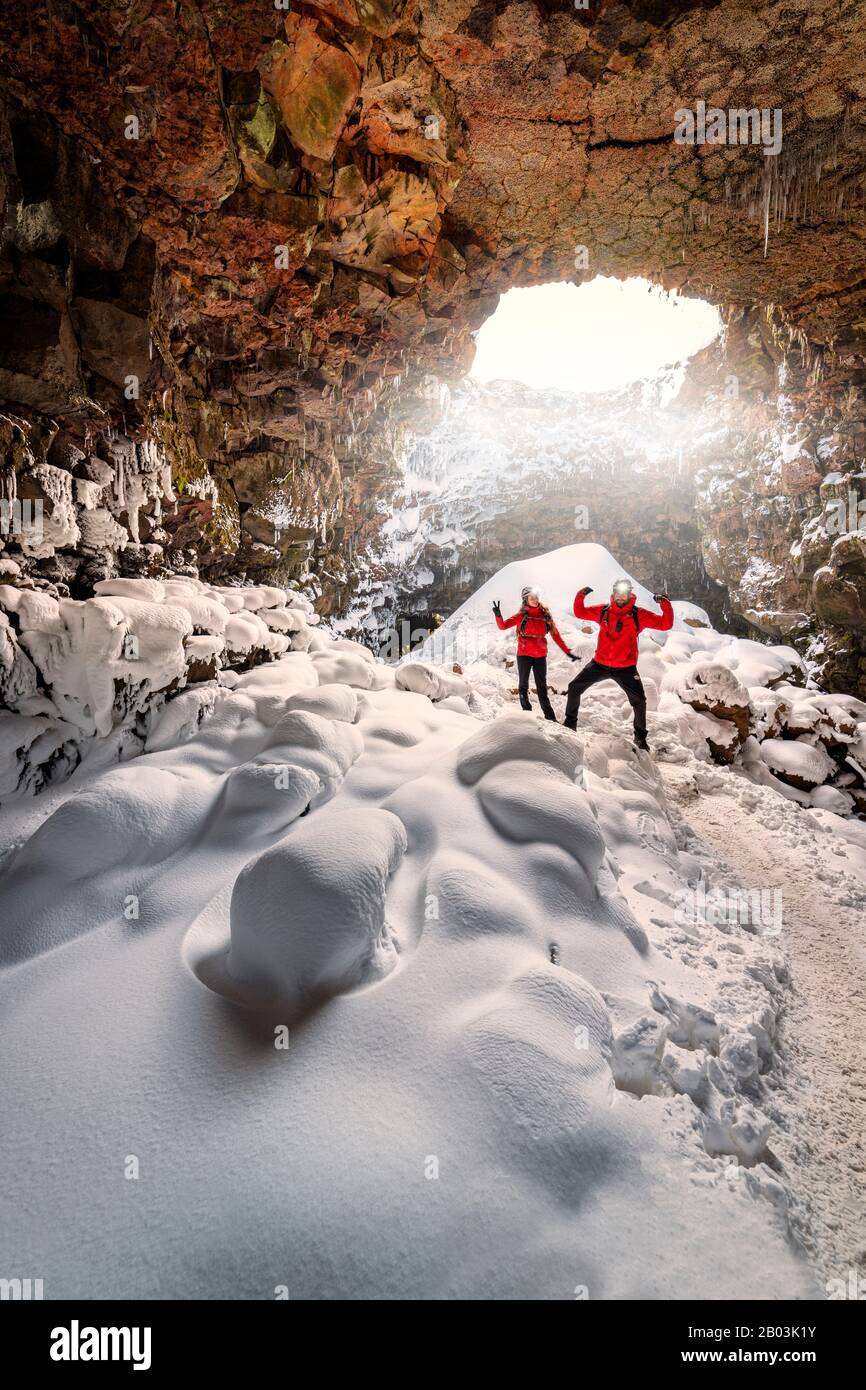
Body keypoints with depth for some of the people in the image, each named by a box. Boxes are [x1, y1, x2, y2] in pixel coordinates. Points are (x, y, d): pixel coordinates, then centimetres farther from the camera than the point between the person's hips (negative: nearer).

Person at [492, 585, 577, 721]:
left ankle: (550, 717, 10)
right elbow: (502, 626, -10)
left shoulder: (545, 614, 2)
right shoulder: (521, 616, -4)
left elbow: (555, 634, 6)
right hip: (524, 655, -2)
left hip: (540, 656, 2)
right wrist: (498, 616, -31)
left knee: (542, 687, 8)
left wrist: (568, 652, 4)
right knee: (523, 685, 7)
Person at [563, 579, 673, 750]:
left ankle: (640, 736, 16)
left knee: (639, 701, -7)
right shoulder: (603, 611, 0)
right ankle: (570, 722, 24)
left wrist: (665, 605, -24)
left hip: (625, 668, -2)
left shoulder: (639, 615, -6)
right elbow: (579, 612, 9)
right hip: (600, 664, 2)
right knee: (574, 688, 3)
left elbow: (665, 624, -9)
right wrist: (580, 597, -8)